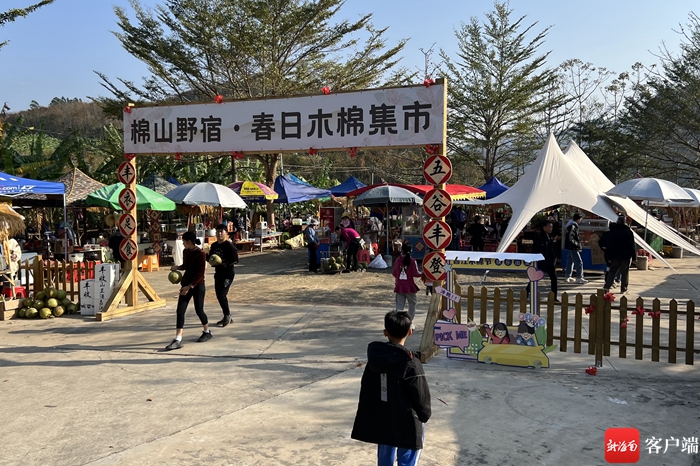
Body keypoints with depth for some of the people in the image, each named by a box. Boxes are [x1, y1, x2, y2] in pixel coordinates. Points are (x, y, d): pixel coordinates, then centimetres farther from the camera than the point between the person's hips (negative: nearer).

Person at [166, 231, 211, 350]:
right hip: (186, 284, 6)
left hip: (197, 285, -6)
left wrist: (190, 286, -21)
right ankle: (178, 340, -3)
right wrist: (177, 267, -1)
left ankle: (207, 332, 30)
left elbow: (200, 273, -17)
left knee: (199, 310, 4)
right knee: (180, 311, -3)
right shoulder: (185, 252, 4)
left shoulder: (201, 254, -16)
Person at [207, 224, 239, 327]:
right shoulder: (214, 246, 8)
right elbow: (210, 258, 15)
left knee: (222, 295, -12)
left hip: (228, 273, -8)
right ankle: (227, 317, 25)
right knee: (219, 296, 11)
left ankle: (227, 315, 8)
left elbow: (236, 260, -15)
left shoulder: (229, 246, -13)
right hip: (218, 273, 8)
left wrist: (224, 264, -27)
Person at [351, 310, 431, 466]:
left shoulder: (375, 357, -4)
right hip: (406, 425, -6)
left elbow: (366, 389, 9)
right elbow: (421, 396, -13)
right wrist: (424, 417, 4)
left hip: (380, 421, 6)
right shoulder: (410, 363, -21)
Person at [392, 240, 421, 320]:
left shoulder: (398, 259, -2)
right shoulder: (412, 260, -12)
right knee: (412, 303, 16)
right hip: (409, 286, -3)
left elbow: (394, 273, 2)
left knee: (399, 305, 5)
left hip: (399, 286, 3)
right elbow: (416, 274, -12)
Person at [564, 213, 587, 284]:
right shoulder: (573, 226, -18)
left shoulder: (573, 226, 13)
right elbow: (571, 238, -23)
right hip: (573, 247, -11)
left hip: (569, 247, 11)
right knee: (579, 262, -8)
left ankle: (568, 277, 21)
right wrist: (578, 244, -15)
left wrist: (578, 240, 13)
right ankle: (580, 278, -8)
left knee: (570, 261, 15)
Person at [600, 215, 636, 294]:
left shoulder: (612, 232, 1)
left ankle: (607, 287, -7)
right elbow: (632, 246, -3)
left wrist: (609, 257, 3)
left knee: (612, 271, 5)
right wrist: (634, 256, 1)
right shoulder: (629, 232, -2)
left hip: (615, 255, 1)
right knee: (624, 272, 6)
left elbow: (609, 245, 1)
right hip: (626, 256, -1)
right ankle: (623, 288, 8)